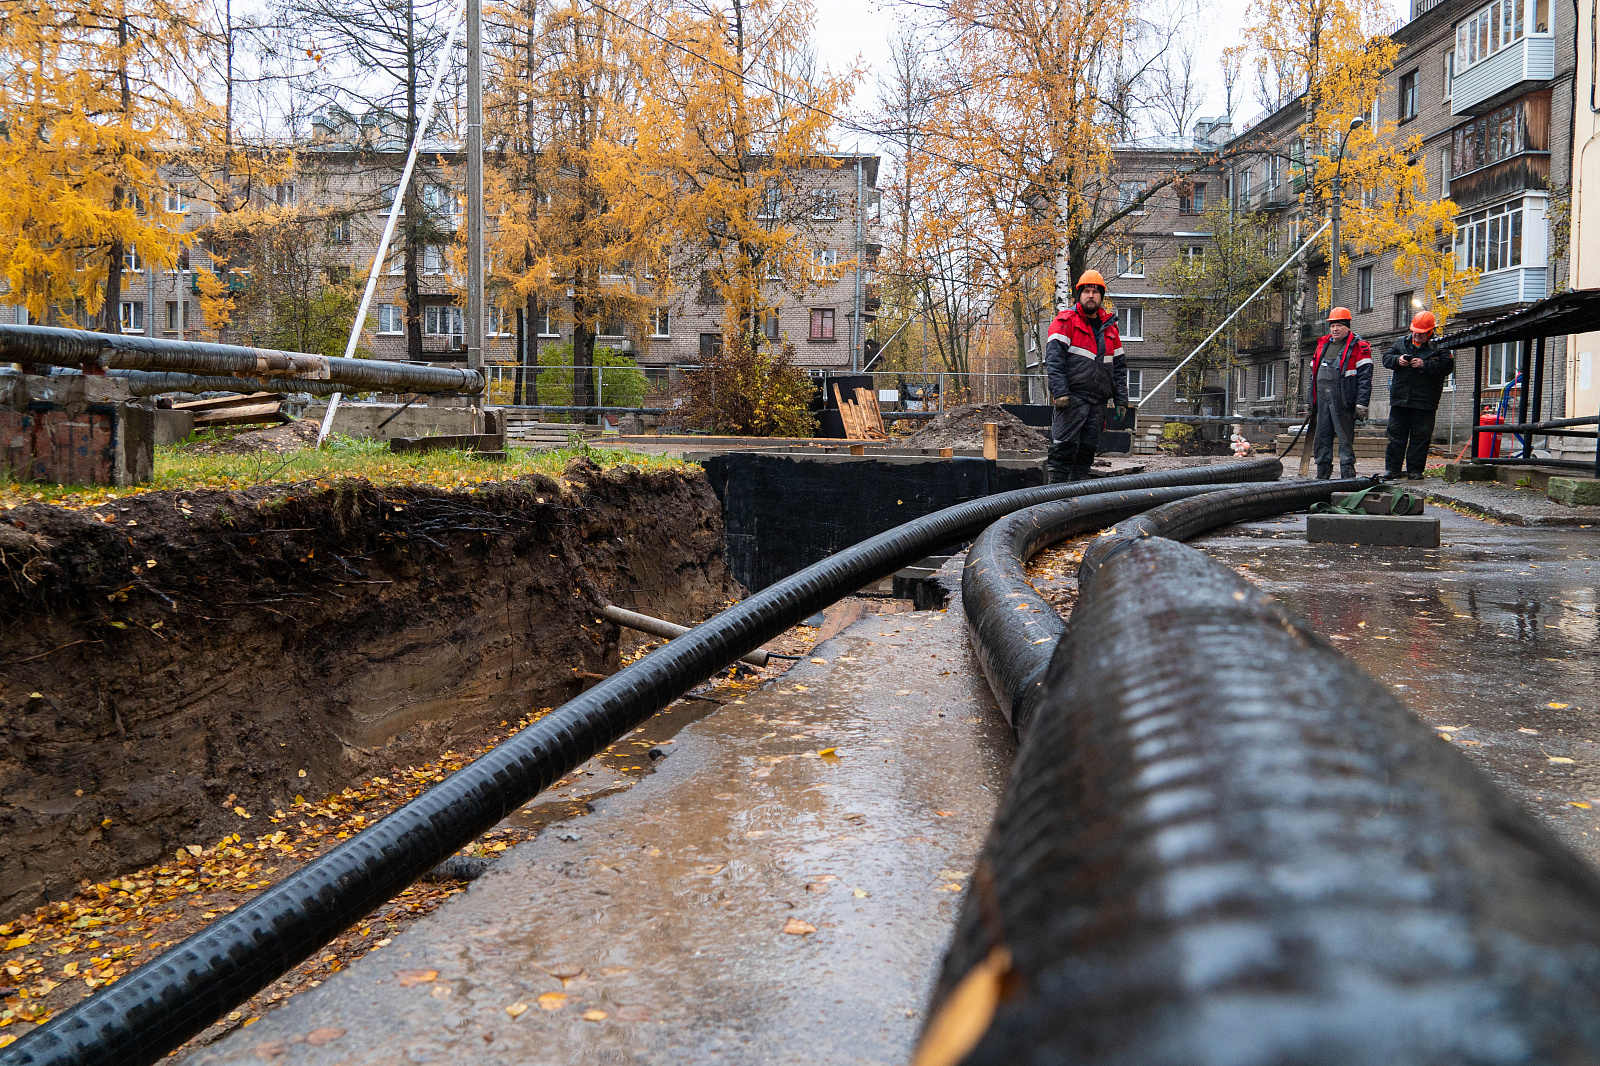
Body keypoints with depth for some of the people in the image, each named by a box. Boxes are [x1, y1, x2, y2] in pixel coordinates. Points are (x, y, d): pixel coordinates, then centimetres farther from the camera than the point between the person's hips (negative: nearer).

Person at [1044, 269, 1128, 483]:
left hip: (1098, 401, 6)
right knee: (1065, 447, -10)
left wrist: (1121, 400, 13)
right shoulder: (1065, 321, 1)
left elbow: (1119, 366, 22)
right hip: (1072, 396, -6)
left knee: (1088, 449, 5)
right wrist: (1059, 392, -19)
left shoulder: (1109, 326, 19)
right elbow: (1054, 357, -9)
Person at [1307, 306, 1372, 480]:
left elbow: (1365, 377, -8)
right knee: (1321, 440, 9)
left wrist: (1361, 403, -16)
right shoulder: (1322, 344, 18)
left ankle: (1348, 477, 0)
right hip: (1323, 401, 6)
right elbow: (1313, 373, 23)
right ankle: (1322, 477, 16)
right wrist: (1312, 401, 19)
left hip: (1343, 402, -6)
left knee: (1345, 439, -3)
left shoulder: (1358, 346, -2)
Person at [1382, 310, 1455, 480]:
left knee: (1420, 436, 1)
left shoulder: (1439, 348, 2)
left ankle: (1415, 469, 7)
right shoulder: (1401, 343, 14)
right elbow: (1386, 358, 11)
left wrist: (1424, 365, -18)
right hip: (1400, 399, 3)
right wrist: (1398, 360, -10)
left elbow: (1447, 366, -9)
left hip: (1425, 402, -3)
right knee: (1396, 434, 4)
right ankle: (1392, 468, 9)